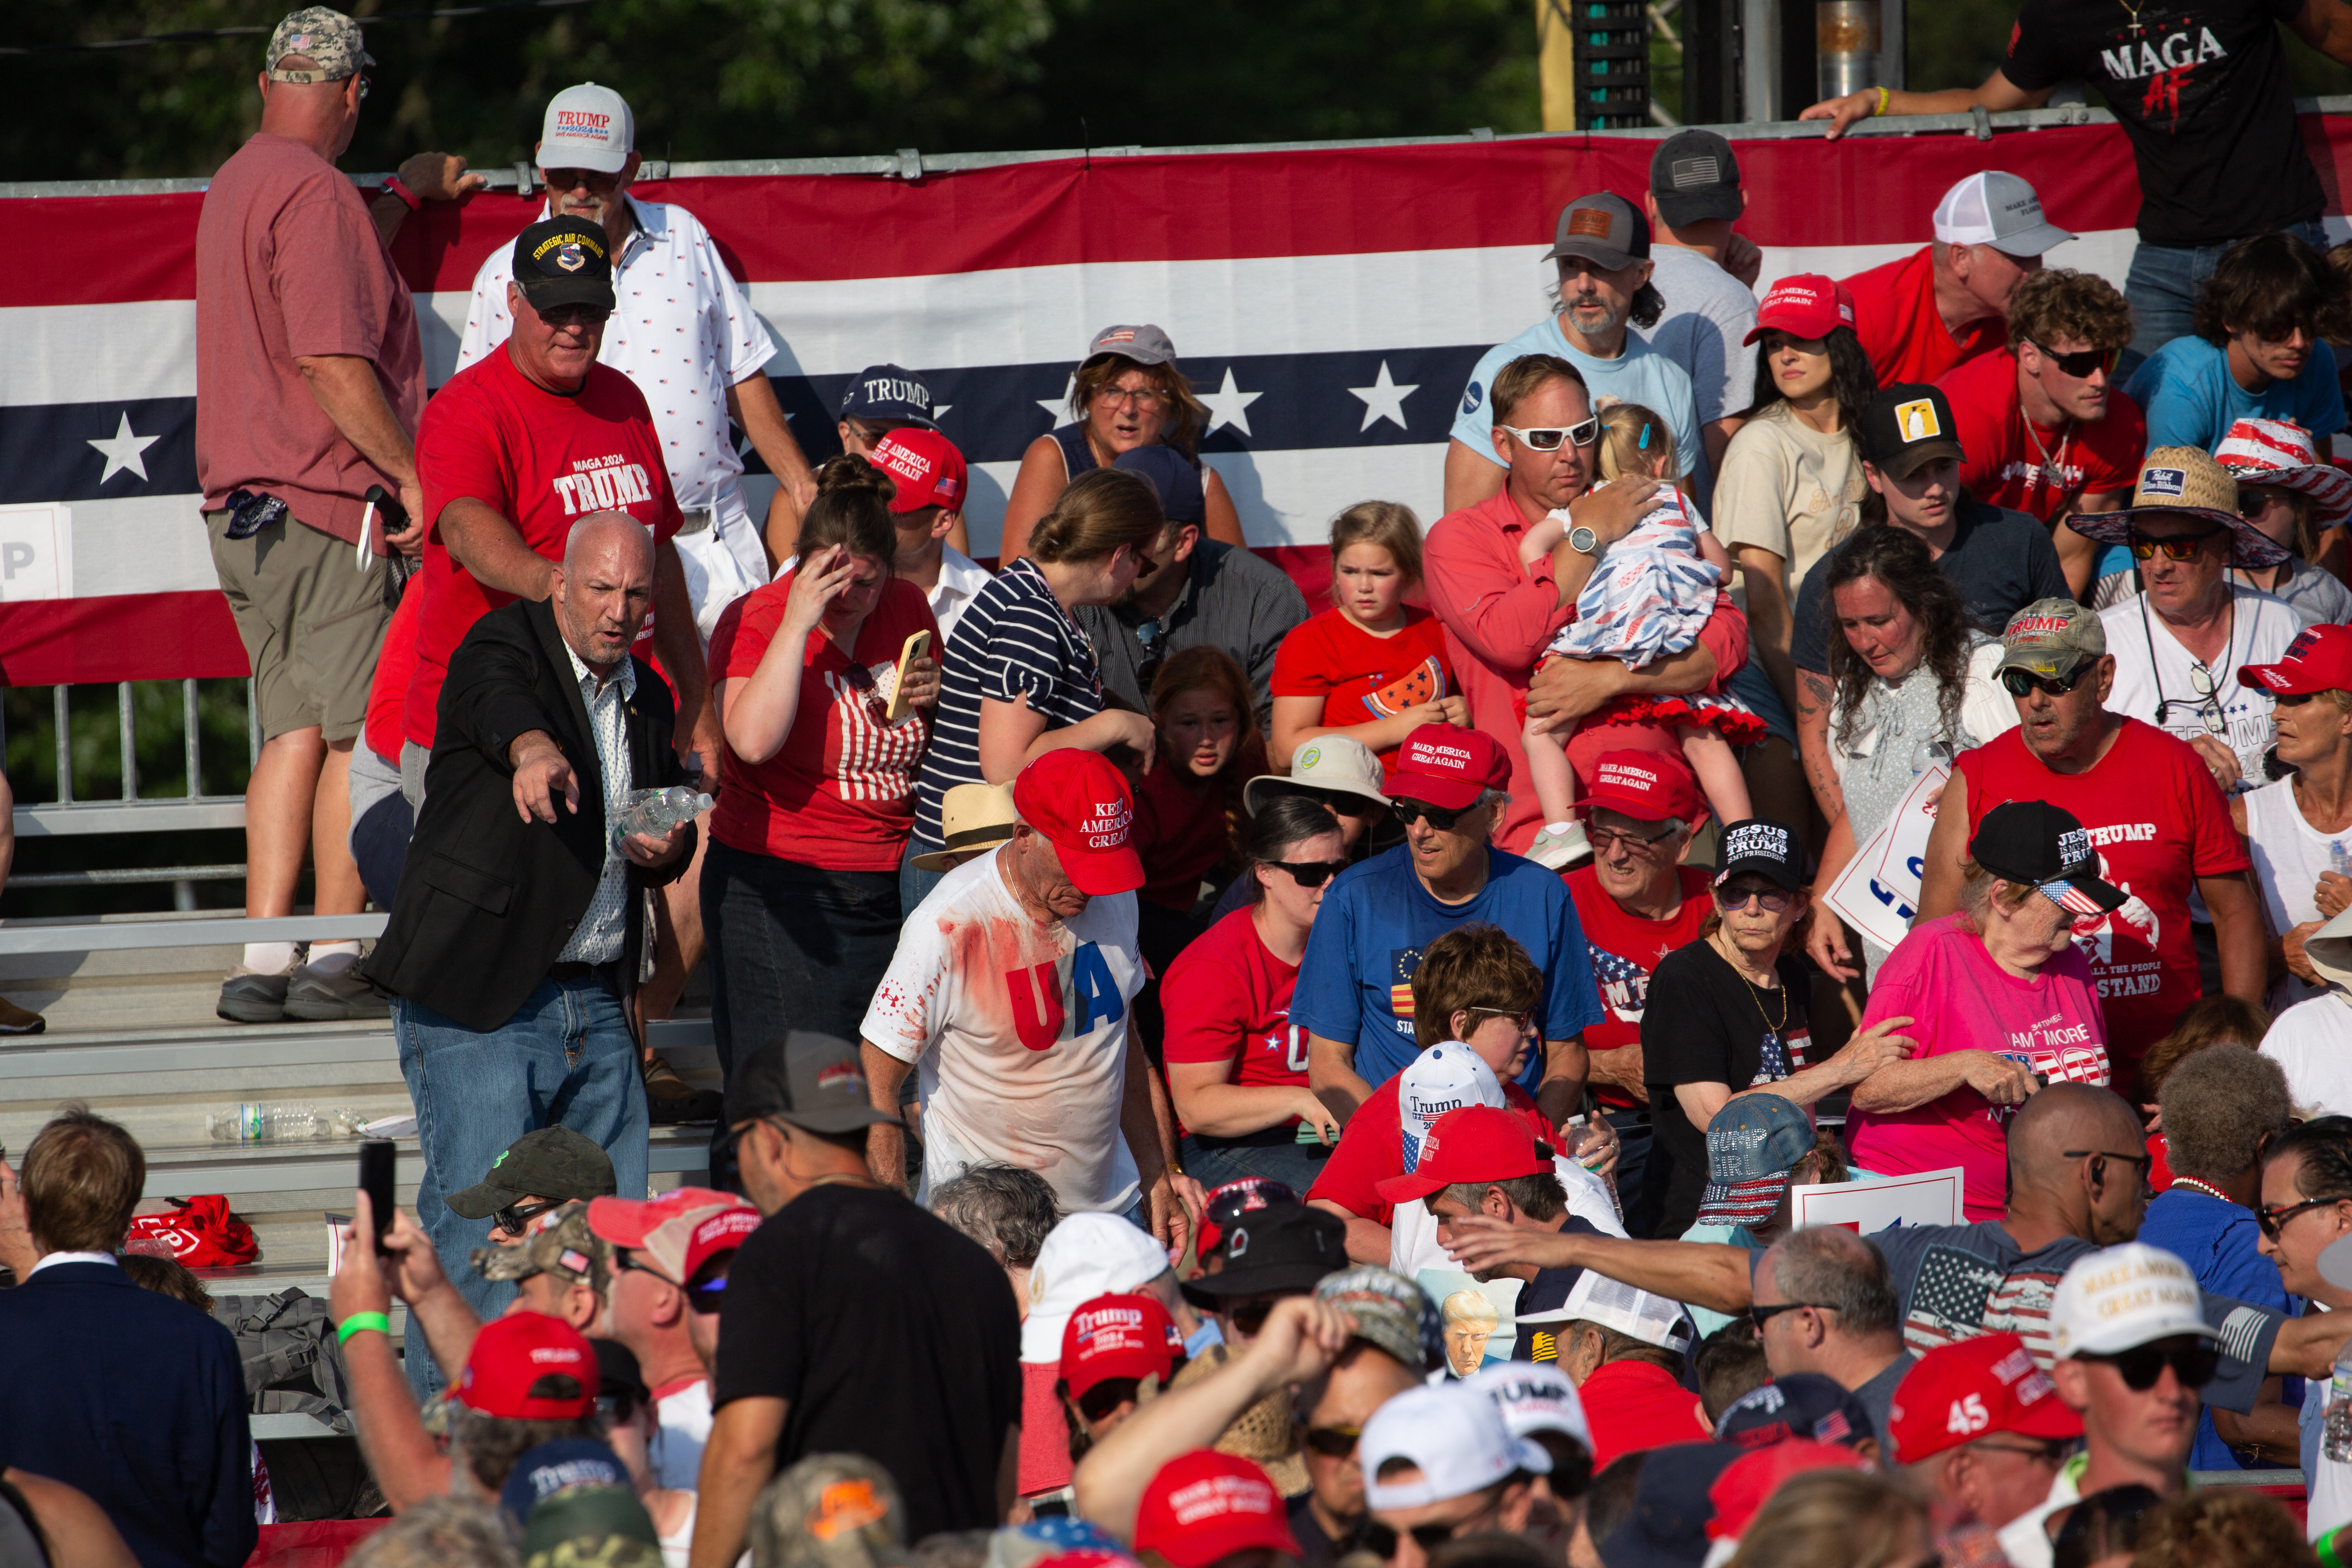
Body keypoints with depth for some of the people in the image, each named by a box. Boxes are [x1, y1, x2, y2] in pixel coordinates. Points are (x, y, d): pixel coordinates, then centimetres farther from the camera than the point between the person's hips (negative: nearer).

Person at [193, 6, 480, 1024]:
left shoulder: (236, 185, 17)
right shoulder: (312, 191, -14)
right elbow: (332, 359, -21)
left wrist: (407, 192, 49)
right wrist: (413, 475, -14)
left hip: (240, 509, 9)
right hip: (318, 509, -9)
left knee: (296, 731, 8)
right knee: (358, 733, -5)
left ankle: (263, 963, 3)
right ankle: (338, 965, -5)